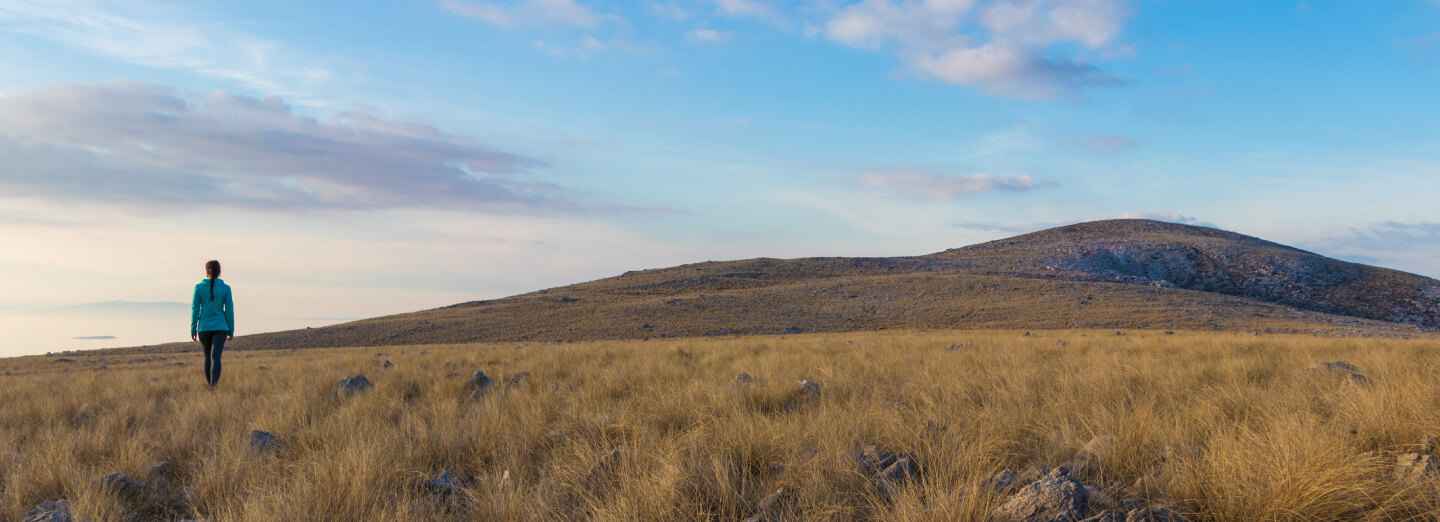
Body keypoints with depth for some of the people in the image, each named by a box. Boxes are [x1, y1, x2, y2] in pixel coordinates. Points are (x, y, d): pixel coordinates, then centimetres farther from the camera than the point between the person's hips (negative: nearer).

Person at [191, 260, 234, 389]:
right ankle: (213, 383, -28)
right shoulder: (225, 288, -2)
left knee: (208, 356, 16)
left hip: (204, 328, 1)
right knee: (216, 356, -9)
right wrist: (231, 331, 6)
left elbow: (195, 310, -1)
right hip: (220, 327, -1)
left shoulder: (199, 287, -2)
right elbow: (229, 311, 0)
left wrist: (193, 329, 6)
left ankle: (210, 383, 24)